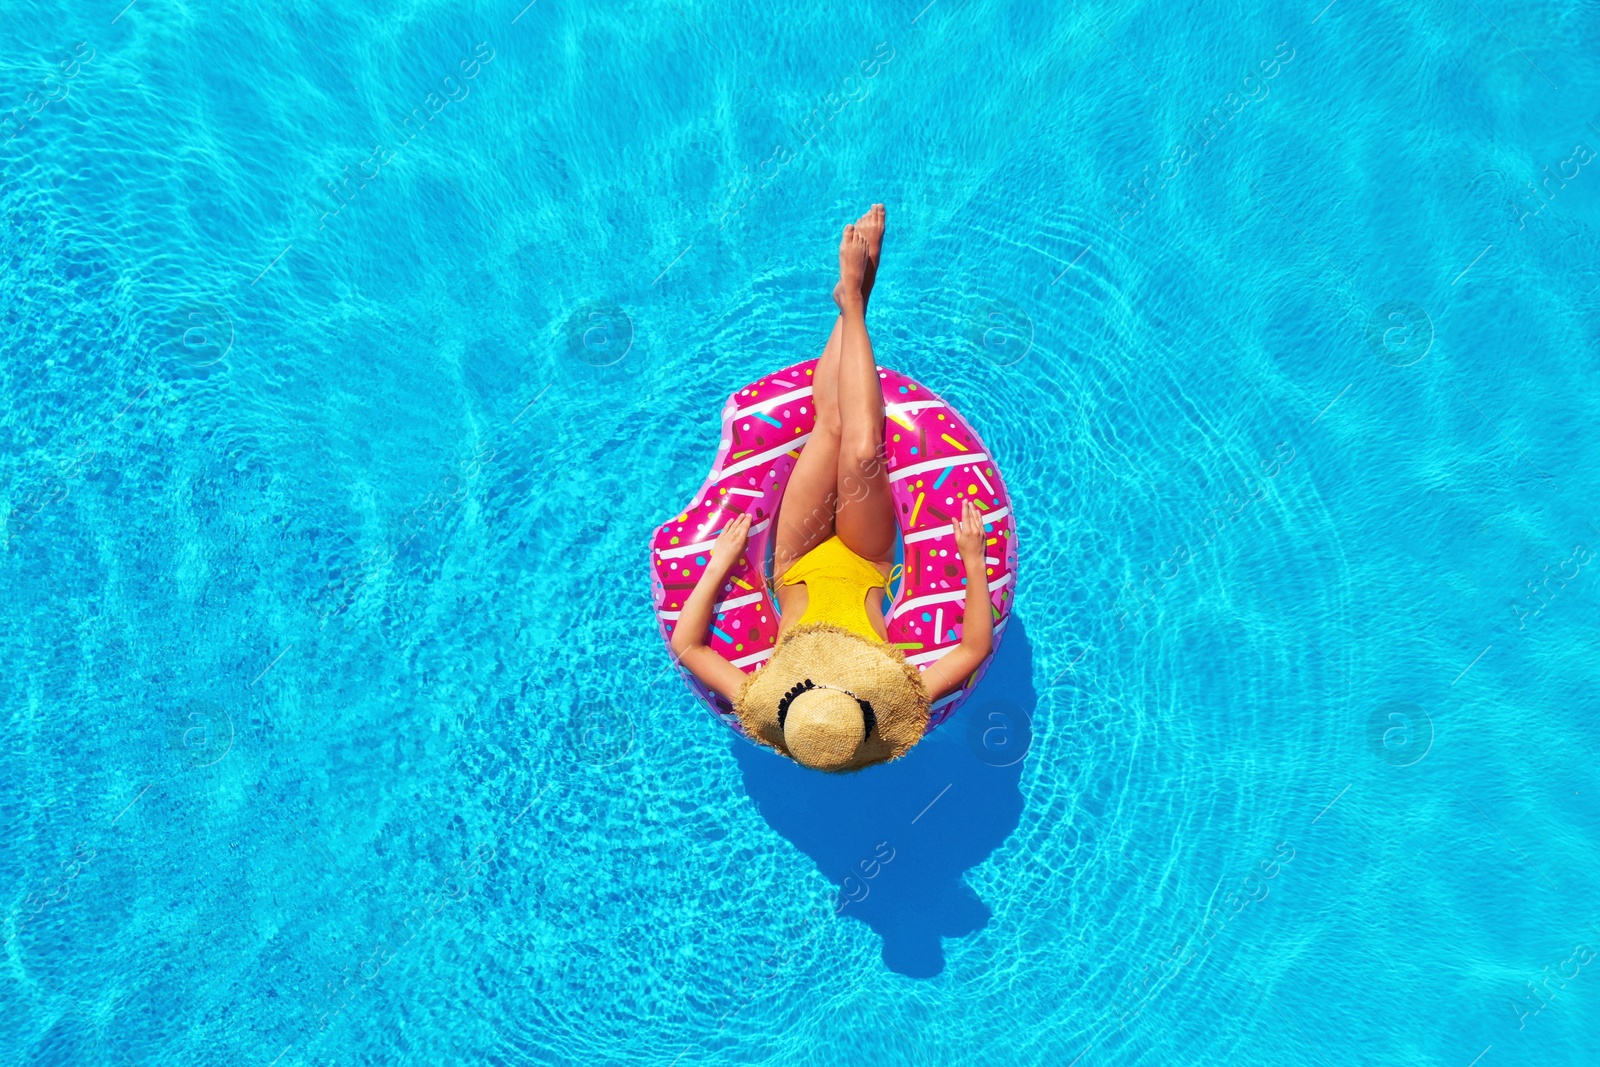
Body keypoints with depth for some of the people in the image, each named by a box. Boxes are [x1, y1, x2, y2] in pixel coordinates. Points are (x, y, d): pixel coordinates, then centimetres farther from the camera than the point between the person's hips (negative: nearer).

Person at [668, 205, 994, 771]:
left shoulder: (760, 708, -36)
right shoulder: (901, 711, -37)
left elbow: (686, 645, -22)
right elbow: (974, 648, -23)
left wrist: (720, 561, -20)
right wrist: (973, 557, -24)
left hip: (799, 566, 1)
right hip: (865, 565, -1)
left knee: (831, 425, -18)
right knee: (860, 454, -29)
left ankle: (853, 299, 9)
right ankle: (853, 299, -6)